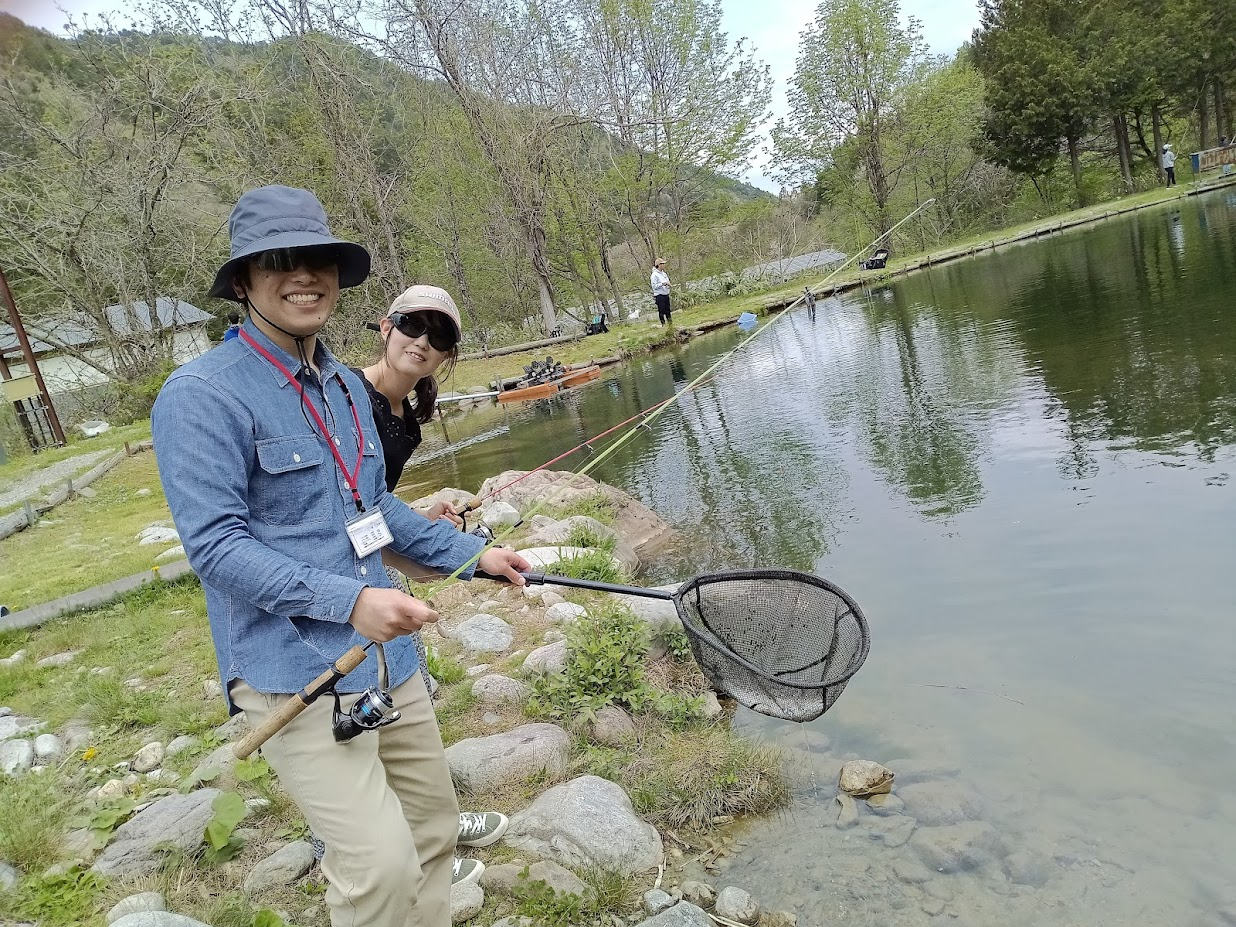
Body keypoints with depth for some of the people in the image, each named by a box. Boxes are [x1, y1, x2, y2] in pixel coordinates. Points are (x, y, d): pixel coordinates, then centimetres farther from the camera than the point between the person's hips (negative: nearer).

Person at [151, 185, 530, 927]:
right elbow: (214, 543, -18)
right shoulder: (203, 395, -13)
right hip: (294, 671, -8)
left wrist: (473, 554, 13)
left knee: (435, 830, 16)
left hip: (389, 655, 8)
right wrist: (347, 600, -27)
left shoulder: (347, 387, 11)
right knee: (383, 864, -13)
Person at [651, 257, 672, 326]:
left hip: (666, 295, 7)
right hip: (659, 296, -7)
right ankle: (663, 324, 0)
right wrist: (662, 284, -23)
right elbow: (654, 286, -15)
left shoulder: (664, 274, 14)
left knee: (668, 311, 11)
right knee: (661, 312, -5)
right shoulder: (654, 275, -10)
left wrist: (668, 284, 1)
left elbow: (668, 281, 25)